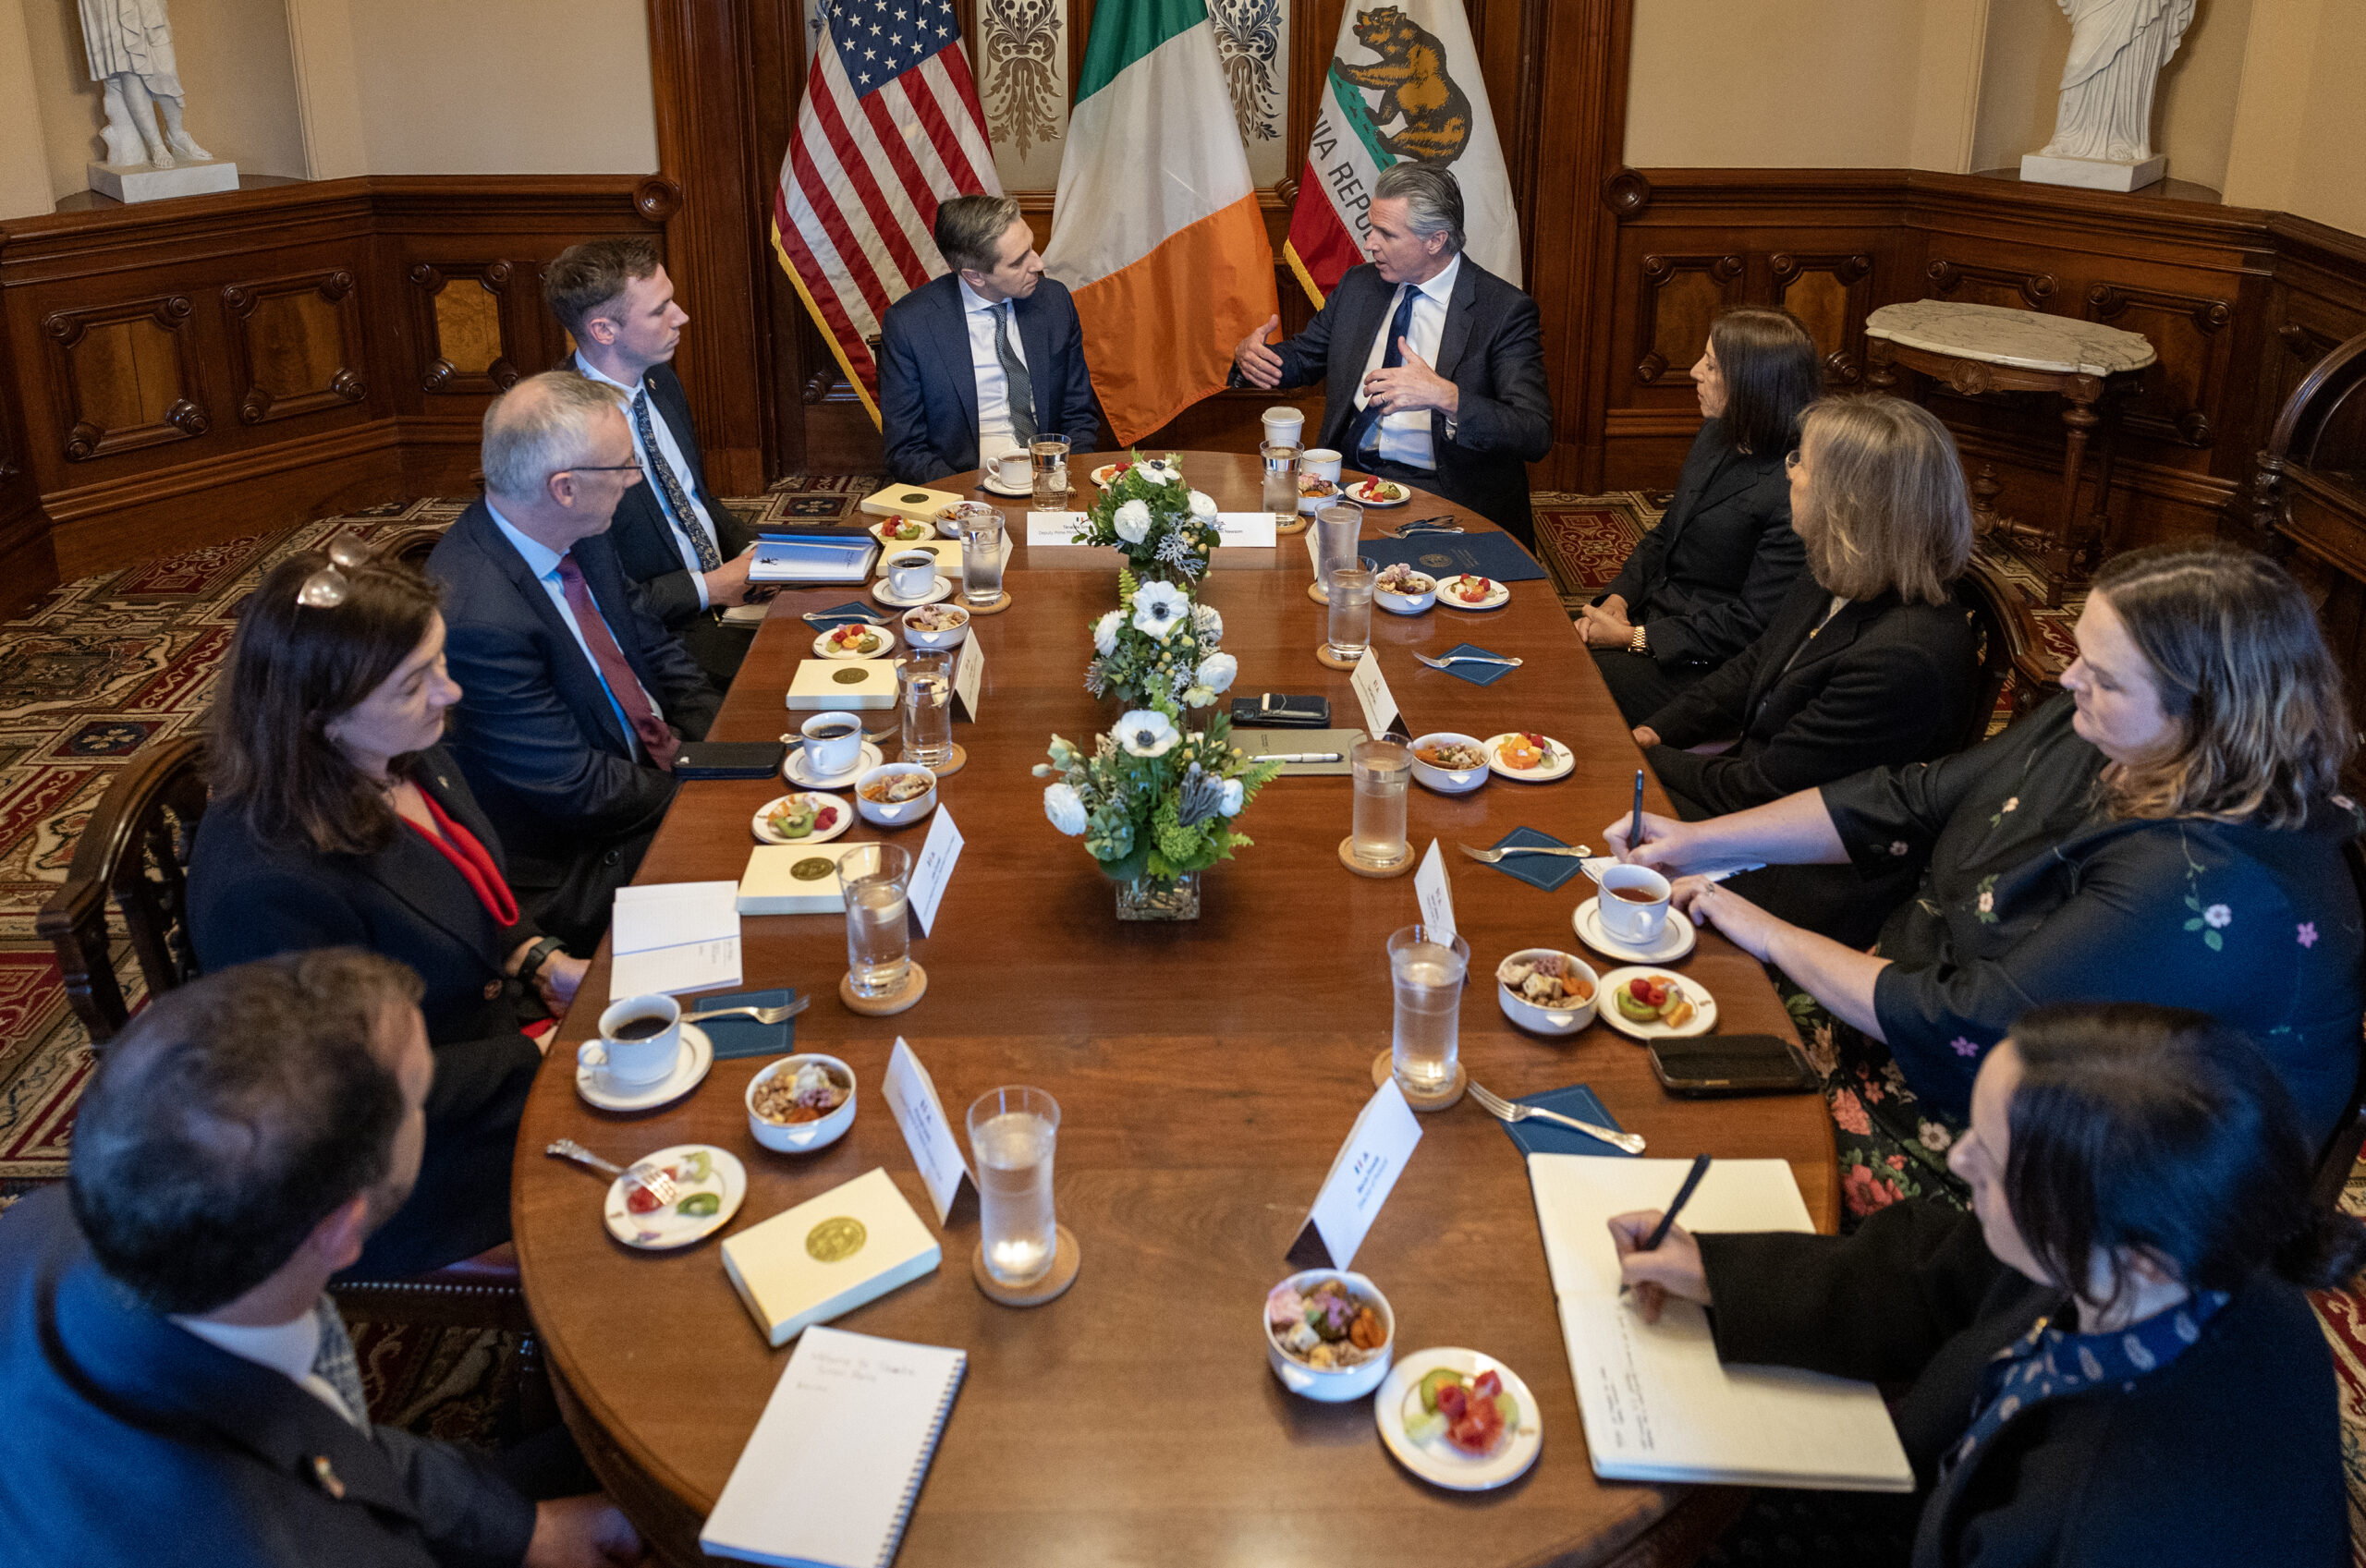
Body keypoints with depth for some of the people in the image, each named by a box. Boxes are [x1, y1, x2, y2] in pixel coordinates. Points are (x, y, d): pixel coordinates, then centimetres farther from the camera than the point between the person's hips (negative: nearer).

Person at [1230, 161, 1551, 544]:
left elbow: (1536, 436, -16)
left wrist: (1445, 397, -31)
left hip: (1447, 497, -6)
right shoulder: (1359, 285, 11)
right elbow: (1301, 358, 26)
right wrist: (1249, 354, 2)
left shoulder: (1504, 310, -8)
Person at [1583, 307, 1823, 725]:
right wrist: (1617, 600, -2)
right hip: (1651, 618, 8)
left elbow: (1752, 623, -21)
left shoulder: (1796, 492, -22)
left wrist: (1636, 639, -19)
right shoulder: (1716, 438, 6)